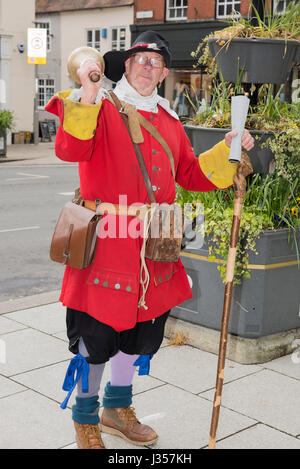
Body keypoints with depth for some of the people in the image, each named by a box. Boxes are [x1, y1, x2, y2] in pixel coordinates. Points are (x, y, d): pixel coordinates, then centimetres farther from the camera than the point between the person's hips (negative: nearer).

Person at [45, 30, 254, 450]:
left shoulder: (168, 121, 15)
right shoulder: (101, 107, -4)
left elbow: (190, 174, 18)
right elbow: (69, 150, -21)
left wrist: (228, 151, 8)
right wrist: (87, 97, -30)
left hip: (152, 249, 7)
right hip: (105, 242, -6)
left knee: (143, 331, 18)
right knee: (96, 333, 4)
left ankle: (117, 407, 40)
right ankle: (86, 419, 26)